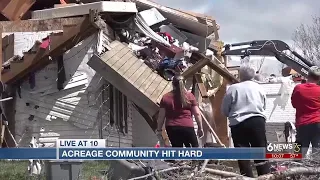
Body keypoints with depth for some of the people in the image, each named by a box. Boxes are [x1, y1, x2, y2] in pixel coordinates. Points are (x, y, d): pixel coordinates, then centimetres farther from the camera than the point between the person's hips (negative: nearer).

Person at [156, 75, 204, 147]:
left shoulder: (166, 97, 4)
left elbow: (161, 116, 4)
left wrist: (159, 129, 14)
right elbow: (197, 113, 0)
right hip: (187, 127, -2)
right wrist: (200, 128, 9)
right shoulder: (190, 96, 1)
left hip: (172, 128, 2)